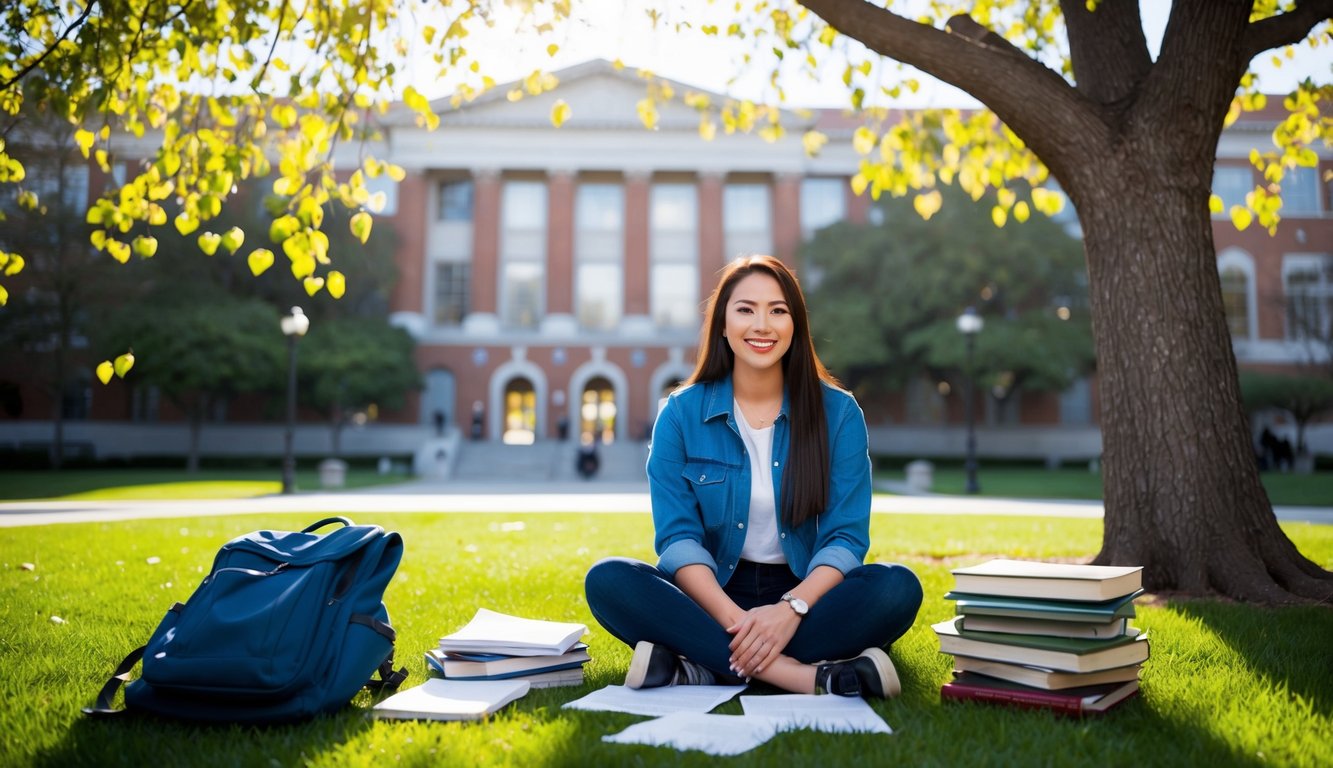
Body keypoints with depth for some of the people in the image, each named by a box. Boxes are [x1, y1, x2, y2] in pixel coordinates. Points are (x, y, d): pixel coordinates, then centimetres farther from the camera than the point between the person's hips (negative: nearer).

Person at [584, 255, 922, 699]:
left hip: (808, 598, 0)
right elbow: (677, 538, -7)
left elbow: (846, 538, -5)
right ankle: (807, 676, -32)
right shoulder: (681, 413, 0)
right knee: (608, 580, -26)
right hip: (712, 598, 0)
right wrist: (733, 618, -24)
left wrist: (792, 609, -24)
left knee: (898, 588, -28)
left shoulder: (838, 412, 0)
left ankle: (704, 670, -29)